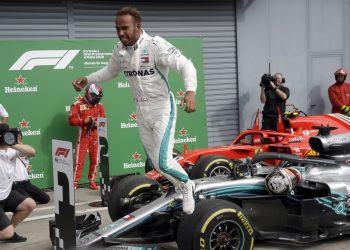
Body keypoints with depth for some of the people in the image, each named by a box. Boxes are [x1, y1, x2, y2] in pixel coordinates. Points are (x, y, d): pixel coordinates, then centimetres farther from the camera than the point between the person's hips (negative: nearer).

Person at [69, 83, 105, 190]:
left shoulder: (99, 105, 6)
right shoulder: (78, 104, -6)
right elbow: (71, 120, -10)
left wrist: (97, 123, -13)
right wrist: (84, 121, -22)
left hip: (95, 135, 4)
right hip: (83, 135, -4)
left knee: (95, 159, 8)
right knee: (79, 160, -3)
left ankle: (92, 181, 19)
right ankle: (75, 182, 2)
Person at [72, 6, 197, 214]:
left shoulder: (156, 45, -19)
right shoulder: (120, 50, 0)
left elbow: (186, 65, -23)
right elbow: (110, 71, 21)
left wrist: (191, 90, -40)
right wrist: (87, 79, 8)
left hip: (162, 108, -6)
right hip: (142, 112, 6)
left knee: (163, 162, -15)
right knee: (155, 163, 12)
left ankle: (186, 184, 16)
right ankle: (184, 186, 38)